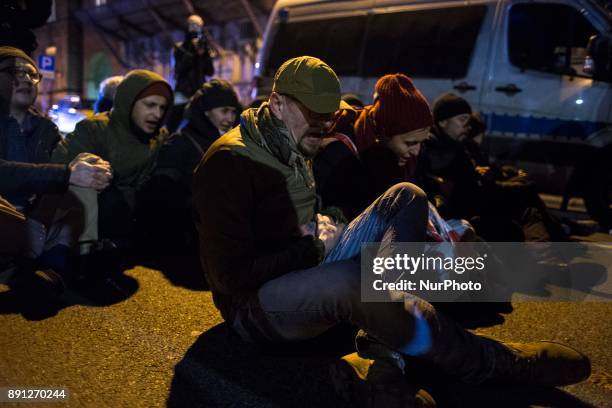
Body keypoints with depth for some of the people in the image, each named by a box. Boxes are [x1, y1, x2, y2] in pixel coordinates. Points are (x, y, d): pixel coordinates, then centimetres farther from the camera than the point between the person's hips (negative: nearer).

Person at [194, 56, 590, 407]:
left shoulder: (290, 148, 10)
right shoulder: (230, 162, -19)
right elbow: (231, 276, -23)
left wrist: (321, 233, -5)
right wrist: (311, 249, -17)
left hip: (305, 271, 9)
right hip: (256, 307, -9)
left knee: (406, 199, -3)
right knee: (354, 280, -41)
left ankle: (378, 362, -22)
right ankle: (486, 361, -14)